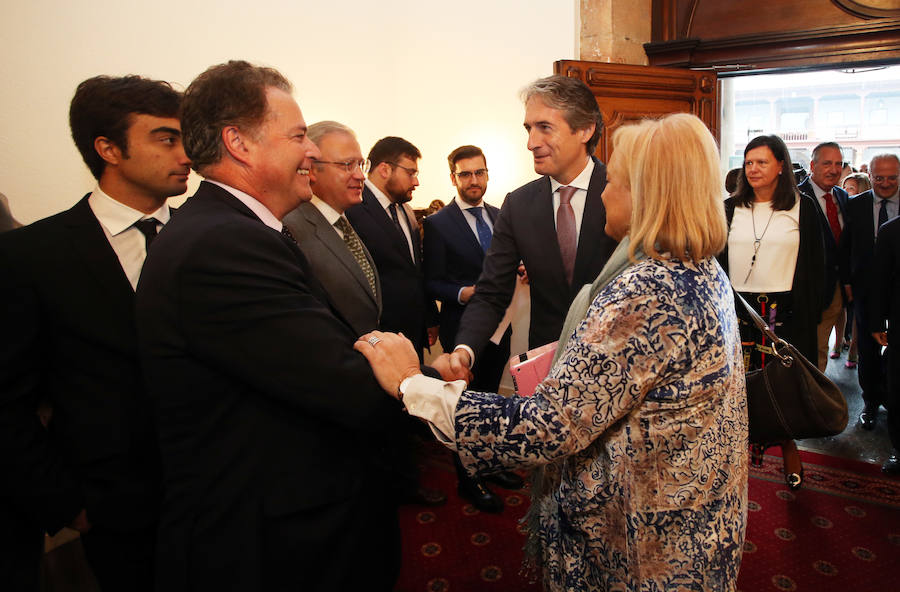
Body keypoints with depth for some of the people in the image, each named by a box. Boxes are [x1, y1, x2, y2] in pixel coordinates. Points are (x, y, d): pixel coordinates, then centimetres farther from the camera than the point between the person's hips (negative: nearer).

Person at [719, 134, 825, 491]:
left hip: (786, 311, -1)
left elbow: (814, 265, 3)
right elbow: (717, 261, 7)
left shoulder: (802, 207, 2)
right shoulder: (730, 208, 6)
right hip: (739, 309, 1)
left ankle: (788, 448, 24)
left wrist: (812, 312, -2)